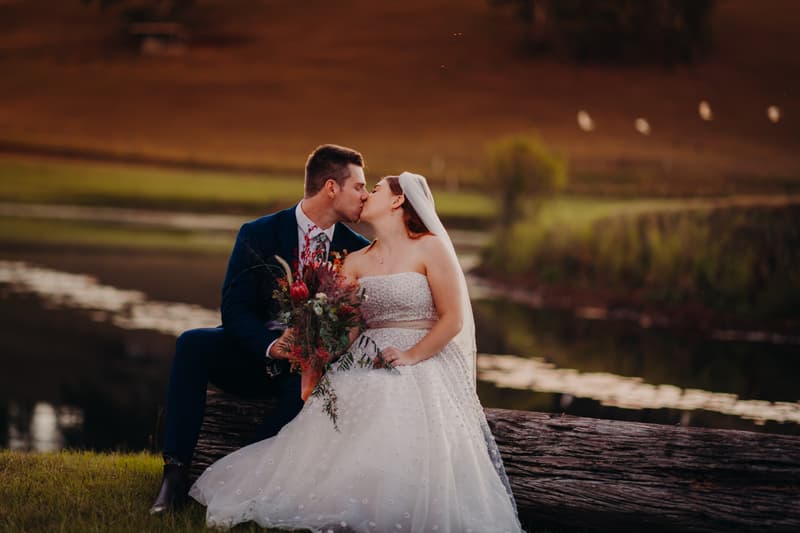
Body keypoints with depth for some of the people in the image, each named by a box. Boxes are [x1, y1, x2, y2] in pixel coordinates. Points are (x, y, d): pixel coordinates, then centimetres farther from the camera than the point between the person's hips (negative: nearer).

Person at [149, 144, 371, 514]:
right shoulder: (259, 235, -5)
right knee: (192, 344, -28)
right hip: (257, 356, 0)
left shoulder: (359, 250, 2)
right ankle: (176, 472, -29)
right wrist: (271, 346, -30)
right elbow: (234, 310, -10)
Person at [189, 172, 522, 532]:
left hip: (420, 365, -4)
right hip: (364, 367, 4)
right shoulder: (356, 262, 15)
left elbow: (453, 320, -6)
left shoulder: (430, 248, -1)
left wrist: (410, 357, -16)